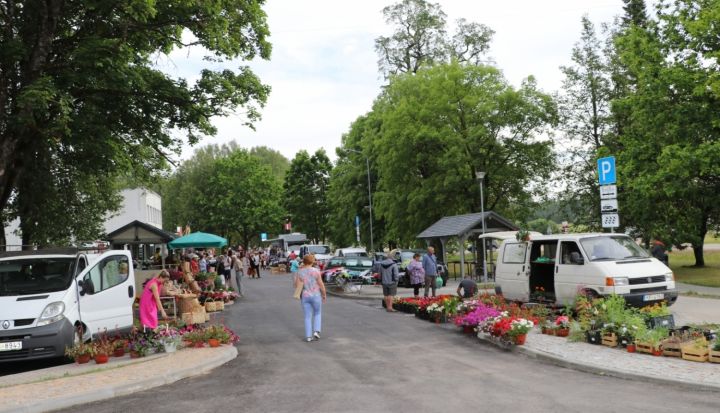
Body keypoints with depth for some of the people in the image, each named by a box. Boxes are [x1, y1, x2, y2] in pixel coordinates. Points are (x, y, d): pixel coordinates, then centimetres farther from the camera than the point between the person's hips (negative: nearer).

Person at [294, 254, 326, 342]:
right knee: (317, 314, 19)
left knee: (308, 317, 12)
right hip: (315, 296, -2)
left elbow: (297, 286, -6)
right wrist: (324, 294, 4)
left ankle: (308, 336, 7)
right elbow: (321, 284, -9)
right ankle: (316, 331, 3)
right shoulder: (315, 271, -11)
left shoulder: (299, 272, -5)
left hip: (305, 297, 2)